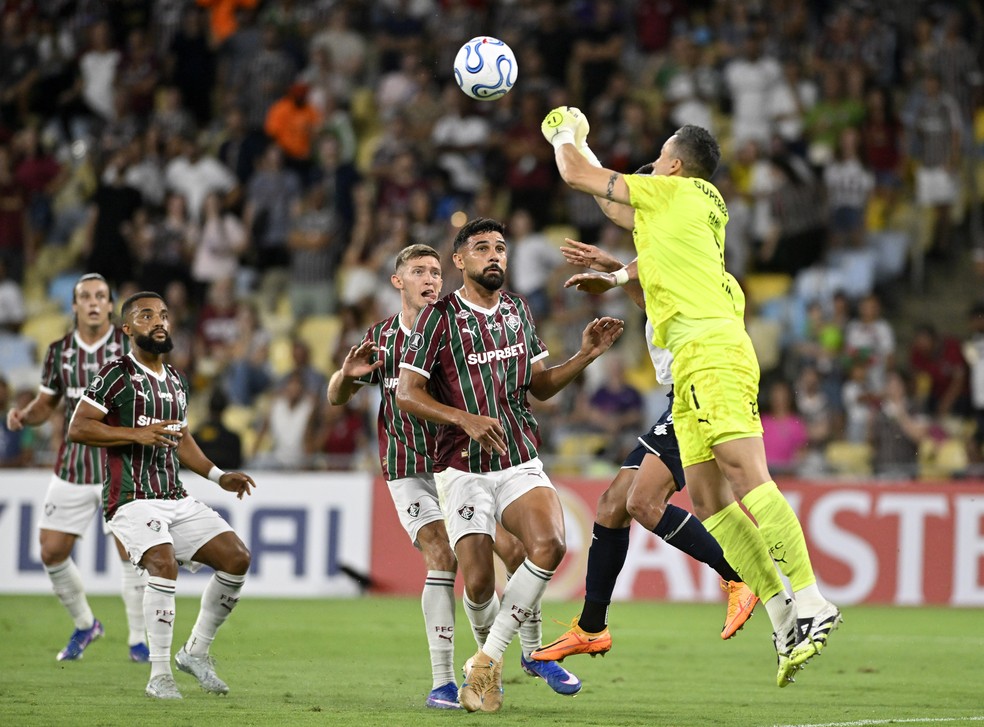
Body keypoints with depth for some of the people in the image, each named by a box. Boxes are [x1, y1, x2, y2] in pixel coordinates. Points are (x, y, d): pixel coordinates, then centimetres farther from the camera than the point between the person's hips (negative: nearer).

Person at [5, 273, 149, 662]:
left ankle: (139, 640, 4)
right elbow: (46, 403, 13)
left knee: (131, 550, -12)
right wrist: (23, 416, -8)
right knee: (52, 552, 2)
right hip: (72, 466, 3)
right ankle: (84, 625, 26)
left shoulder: (131, 345, -5)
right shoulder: (59, 351, 3)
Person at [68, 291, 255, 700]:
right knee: (164, 562, -30)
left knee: (237, 557, -5)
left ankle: (196, 651, 11)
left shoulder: (176, 381, 18)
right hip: (132, 500, -8)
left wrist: (218, 477, 18)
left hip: (176, 498, 8)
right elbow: (77, 428, -13)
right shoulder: (117, 375, -6)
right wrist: (138, 434, -20)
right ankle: (159, 677, -23)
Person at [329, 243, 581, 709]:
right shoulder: (381, 339, 3)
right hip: (410, 469, -1)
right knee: (442, 558, -19)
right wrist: (348, 375, -12)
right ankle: (442, 682, -15)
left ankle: (533, 653, 18)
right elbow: (336, 399, 10)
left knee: (515, 550, -6)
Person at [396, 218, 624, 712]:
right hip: (463, 469, -4)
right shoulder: (439, 316, -4)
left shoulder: (517, 311, 13)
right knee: (478, 583, -15)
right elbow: (407, 394, -8)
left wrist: (586, 355, 6)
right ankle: (490, 654, 19)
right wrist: (467, 419, -21)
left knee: (549, 546, -25)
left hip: (521, 464, 4)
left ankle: (488, 660, -13)